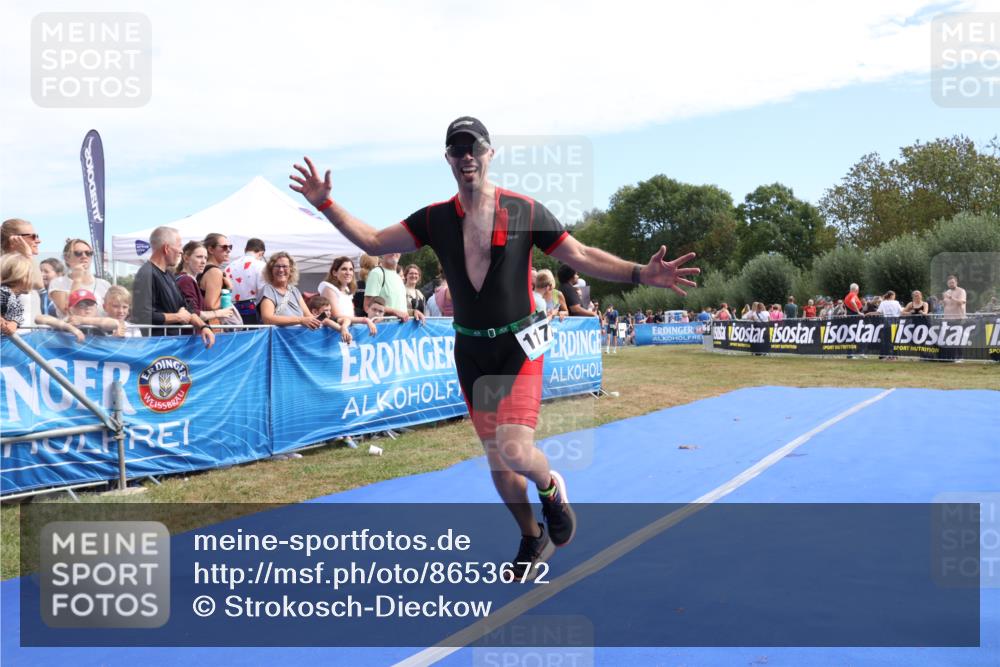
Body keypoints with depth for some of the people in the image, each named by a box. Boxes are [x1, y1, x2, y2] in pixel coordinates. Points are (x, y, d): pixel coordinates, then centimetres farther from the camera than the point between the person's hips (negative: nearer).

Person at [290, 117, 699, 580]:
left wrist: (641, 273, -16)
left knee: (514, 449, -21)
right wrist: (326, 204, -5)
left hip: (519, 345, -3)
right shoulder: (435, 218, 2)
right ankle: (534, 538, 34)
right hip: (470, 349, 4)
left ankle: (550, 488, 15)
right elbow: (373, 242, 4)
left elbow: (582, 256, -4)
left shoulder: (526, 211, -6)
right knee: (496, 458, 11)